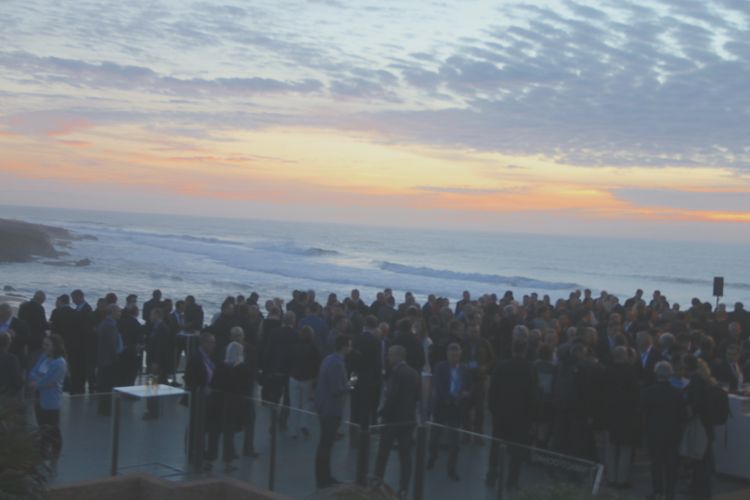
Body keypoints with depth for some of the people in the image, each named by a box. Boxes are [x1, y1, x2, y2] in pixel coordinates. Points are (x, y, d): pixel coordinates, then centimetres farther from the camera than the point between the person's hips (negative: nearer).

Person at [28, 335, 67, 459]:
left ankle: (55, 452, 23)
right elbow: (32, 372, -1)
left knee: (52, 429, 8)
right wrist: (35, 380, -21)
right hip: (39, 398, 7)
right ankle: (43, 451, 35)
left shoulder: (59, 363, -21)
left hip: (51, 401, -7)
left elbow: (46, 381, -22)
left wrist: (36, 384, -7)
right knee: (42, 427, 19)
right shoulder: (43, 357, 3)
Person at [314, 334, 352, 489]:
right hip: (332, 408, -10)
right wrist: (349, 386, -7)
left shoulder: (329, 359, 8)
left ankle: (324, 477, 26)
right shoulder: (337, 364, -22)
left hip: (325, 406, 10)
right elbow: (337, 390, -25)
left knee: (326, 443, 17)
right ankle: (323, 480, 7)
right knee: (326, 444, -1)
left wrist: (345, 383, 9)